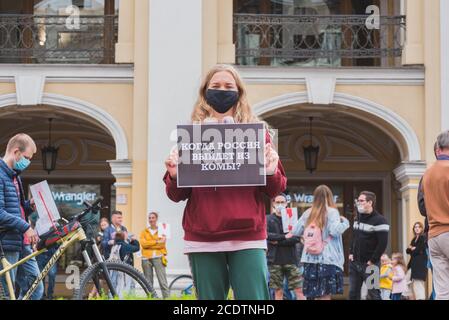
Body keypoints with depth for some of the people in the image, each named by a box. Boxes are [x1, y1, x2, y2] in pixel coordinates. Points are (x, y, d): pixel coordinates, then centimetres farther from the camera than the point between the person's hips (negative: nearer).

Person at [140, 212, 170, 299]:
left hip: (158, 257, -2)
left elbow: (162, 244, -3)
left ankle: (167, 297, -14)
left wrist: (149, 244, -8)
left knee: (163, 281, -11)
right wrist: (156, 242, -11)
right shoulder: (144, 232, 14)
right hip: (146, 258, 2)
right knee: (148, 282, 2)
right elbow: (143, 243, -4)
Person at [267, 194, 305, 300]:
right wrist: (285, 237, -15)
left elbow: (297, 238, -4)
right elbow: (266, 235, -10)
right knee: (278, 292, 2)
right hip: (275, 260, 0)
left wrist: (278, 241, -10)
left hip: (291, 259, 1)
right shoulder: (268, 219, 8)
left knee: (299, 290, -4)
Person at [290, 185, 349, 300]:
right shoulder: (332, 212, -4)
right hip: (328, 260, -5)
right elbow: (335, 231, -18)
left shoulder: (308, 213, 10)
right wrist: (345, 222, -1)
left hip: (310, 260, 5)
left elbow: (295, 232, 13)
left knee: (317, 295, 11)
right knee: (325, 296, -4)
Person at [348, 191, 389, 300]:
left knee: (373, 293, -5)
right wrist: (351, 253, 8)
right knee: (353, 293, 9)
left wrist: (372, 261, -17)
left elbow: (382, 243, -18)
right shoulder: (358, 218, 12)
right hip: (354, 263, 8)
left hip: (369, 264, -8)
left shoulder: (379, 220, -13)